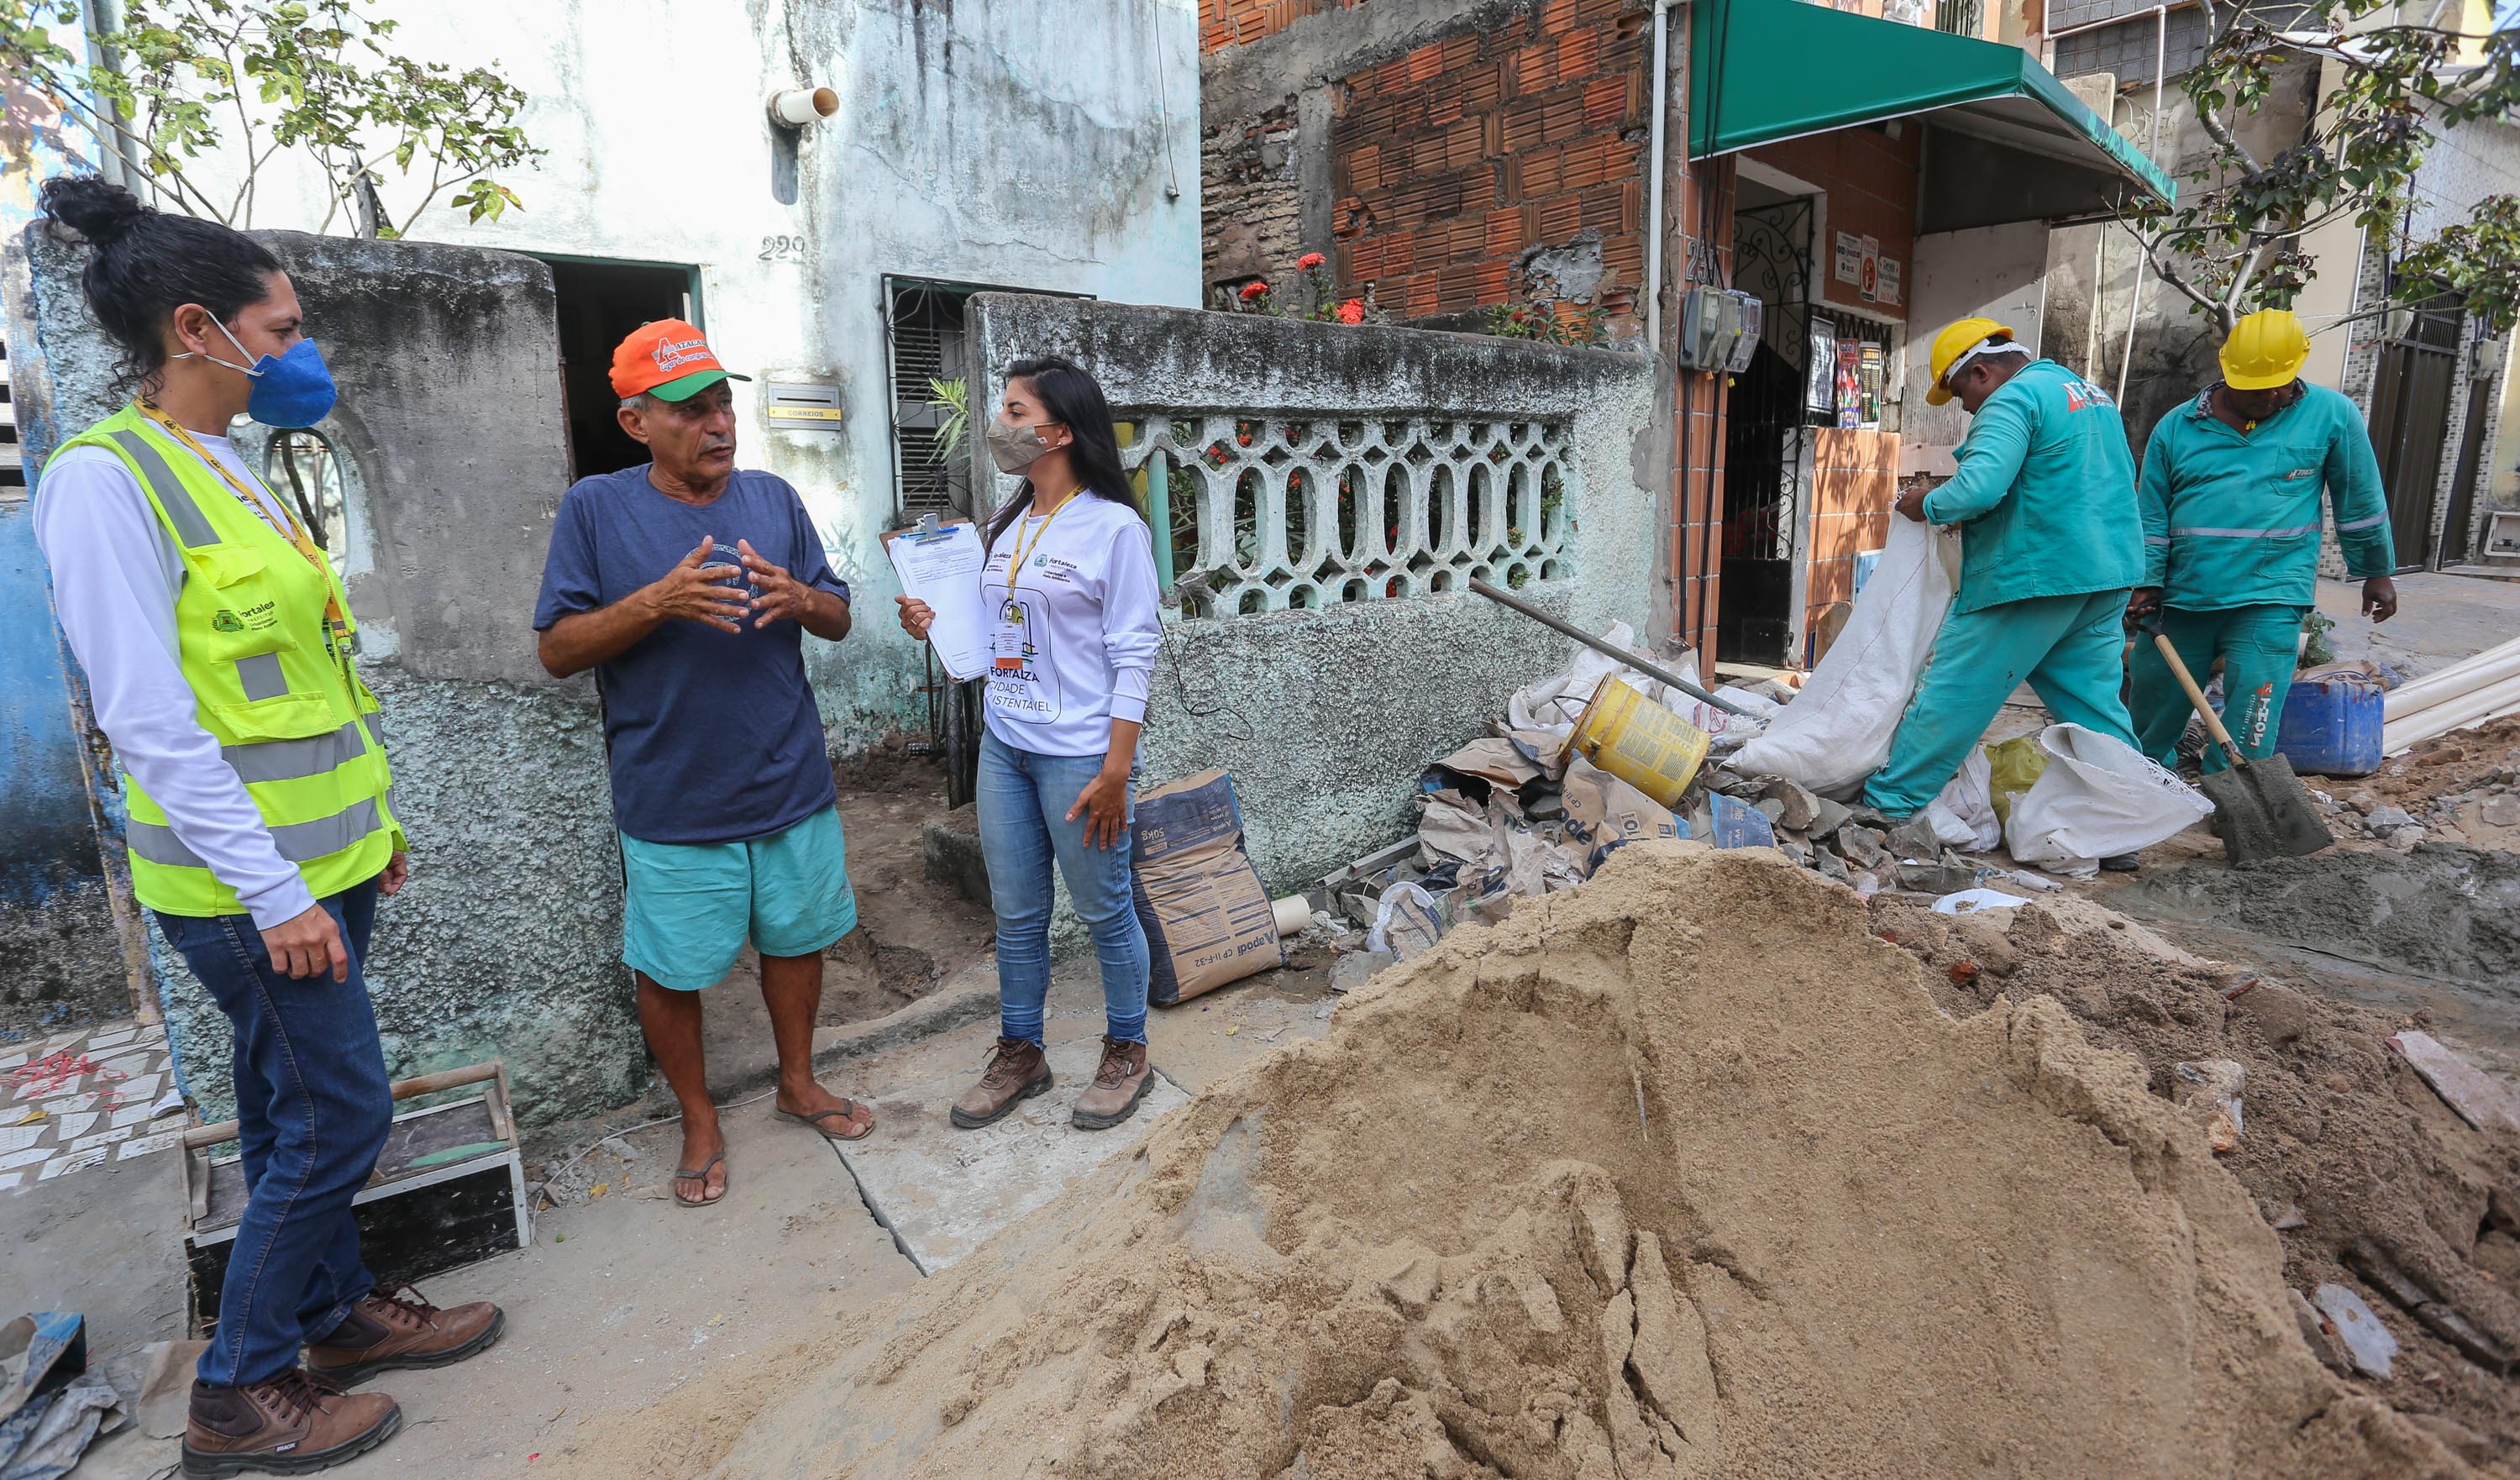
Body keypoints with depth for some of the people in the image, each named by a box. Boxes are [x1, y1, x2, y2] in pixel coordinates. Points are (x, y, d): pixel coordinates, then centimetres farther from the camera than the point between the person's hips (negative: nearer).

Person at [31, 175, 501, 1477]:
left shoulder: (229, 467, 11)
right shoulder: (105, 478, -15)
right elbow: (150, 723, -20)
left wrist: (372, 819, 17)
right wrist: (273, 892, -20)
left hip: (321, 855, 8)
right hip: (247, 879, -8)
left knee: (288, 1106, 19)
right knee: (341, 1112, 0)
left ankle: (338, 1314, 34)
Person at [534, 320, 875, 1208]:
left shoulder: (774, 499, 3)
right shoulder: (595, 509, -6)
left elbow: (840, 620, 6)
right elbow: (557, 650, -8)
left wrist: (800, 599, -17)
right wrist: (657, 602, -24)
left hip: (792, 784, 3)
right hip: (673, 801, -3)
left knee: (796, 938, 17)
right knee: (671, 970, 10)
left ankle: (798, 1083, 39)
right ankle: (700, 1123, 33)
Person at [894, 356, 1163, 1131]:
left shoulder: (1114, 528, -11)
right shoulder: (1006, 527, 11)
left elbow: (1133, 655, -13)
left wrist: (1114, 772, -17)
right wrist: (936, 626, -2)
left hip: (1078, 755, -7)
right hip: (1003, 747, 7)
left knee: (1105, 912, 8)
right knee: (1016, 914, 15)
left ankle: (1127, 1053, 28)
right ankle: (1020, 1054, 32)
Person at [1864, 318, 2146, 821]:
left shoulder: (2012, 399, -11)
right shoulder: (2095, 394, 20)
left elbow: (1979, 487, -25)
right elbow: (2124, 479, 29)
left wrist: (1928, 505, -7)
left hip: (2034, 576, -9)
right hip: (2109, 575, 9)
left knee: (1954, 689, -2)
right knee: (2093, 699, 13)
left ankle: (1890, 800, 6)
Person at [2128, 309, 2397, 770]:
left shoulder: (2332, 415, 2)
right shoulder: (2176, 428, 3)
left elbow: (2360, 503, 10)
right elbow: (2152, 517, 4)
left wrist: (2377, 571, 15)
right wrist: (2146, 583, -5)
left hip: (2268, 604, -2)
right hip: (2179, 600, 2)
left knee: (2246, 745, -7)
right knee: (2148, 731, 13)